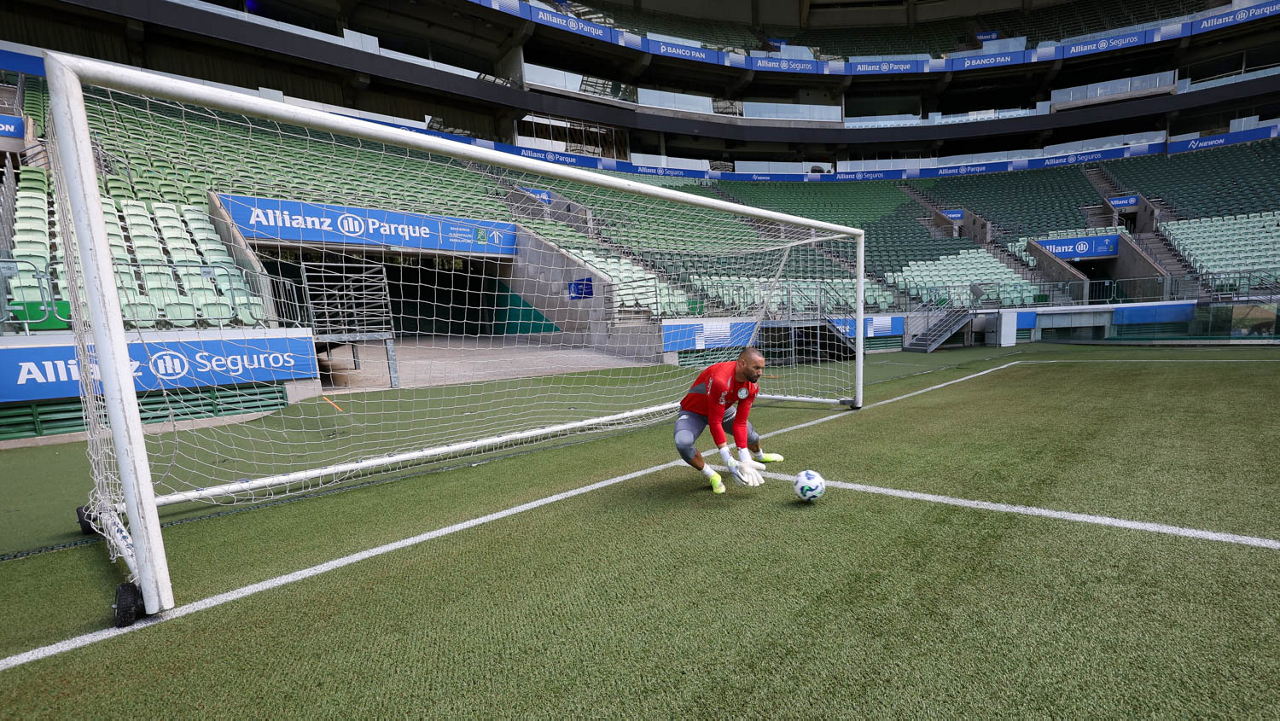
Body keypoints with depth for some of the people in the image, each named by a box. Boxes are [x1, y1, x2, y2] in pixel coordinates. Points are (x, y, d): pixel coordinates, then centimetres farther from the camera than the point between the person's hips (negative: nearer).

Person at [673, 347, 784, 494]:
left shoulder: (752, 387, -16)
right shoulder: (720, 379, -40)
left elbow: (740, 423, -15)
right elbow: (715, 423, -36)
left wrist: (745, 460, -22)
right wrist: (730, 462, -35)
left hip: (722, 409, 7)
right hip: (694, 412, -6)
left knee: (752, 436, 16)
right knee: (683, 443, -35)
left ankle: (759, 456, 56)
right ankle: (713, 477, -8)